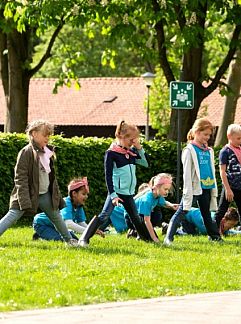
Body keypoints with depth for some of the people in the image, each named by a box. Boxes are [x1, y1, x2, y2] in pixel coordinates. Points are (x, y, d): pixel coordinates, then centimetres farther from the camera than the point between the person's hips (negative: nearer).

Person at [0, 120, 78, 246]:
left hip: (45, 194, 8)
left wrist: (57, 196, 20)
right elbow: (20, 178, -20)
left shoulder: (47, 152, 9)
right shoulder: (26, 152, -16)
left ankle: (69, 240, 38)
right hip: (29, 194, -8)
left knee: (56, 216, 20)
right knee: (13, 215, -17)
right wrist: (25, 201, -26)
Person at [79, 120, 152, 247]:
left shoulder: (130, 151, 9)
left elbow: (145, 163, 10)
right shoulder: (111, 152, -11)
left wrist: (139, 148, -2)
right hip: (116, 191, -7)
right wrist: (113, 195, -20)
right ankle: (84, 239, -19)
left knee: (136, 218, 18)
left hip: (129, 192, 7)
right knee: (104, 216, -16)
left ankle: (148, 239, 29)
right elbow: (108, 175, -14)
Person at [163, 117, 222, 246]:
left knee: (207, 214, 16)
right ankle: (168, 238, -16)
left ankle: (215, 236, 23)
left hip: (206, 187, 6)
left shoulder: (208, 151, 13)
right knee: (181, 212, -11)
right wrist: (188, 191, -14)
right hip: (194, 188, -6)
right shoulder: (189, 150, -6)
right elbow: (187, 173, -10)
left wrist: (214, 188, 17)